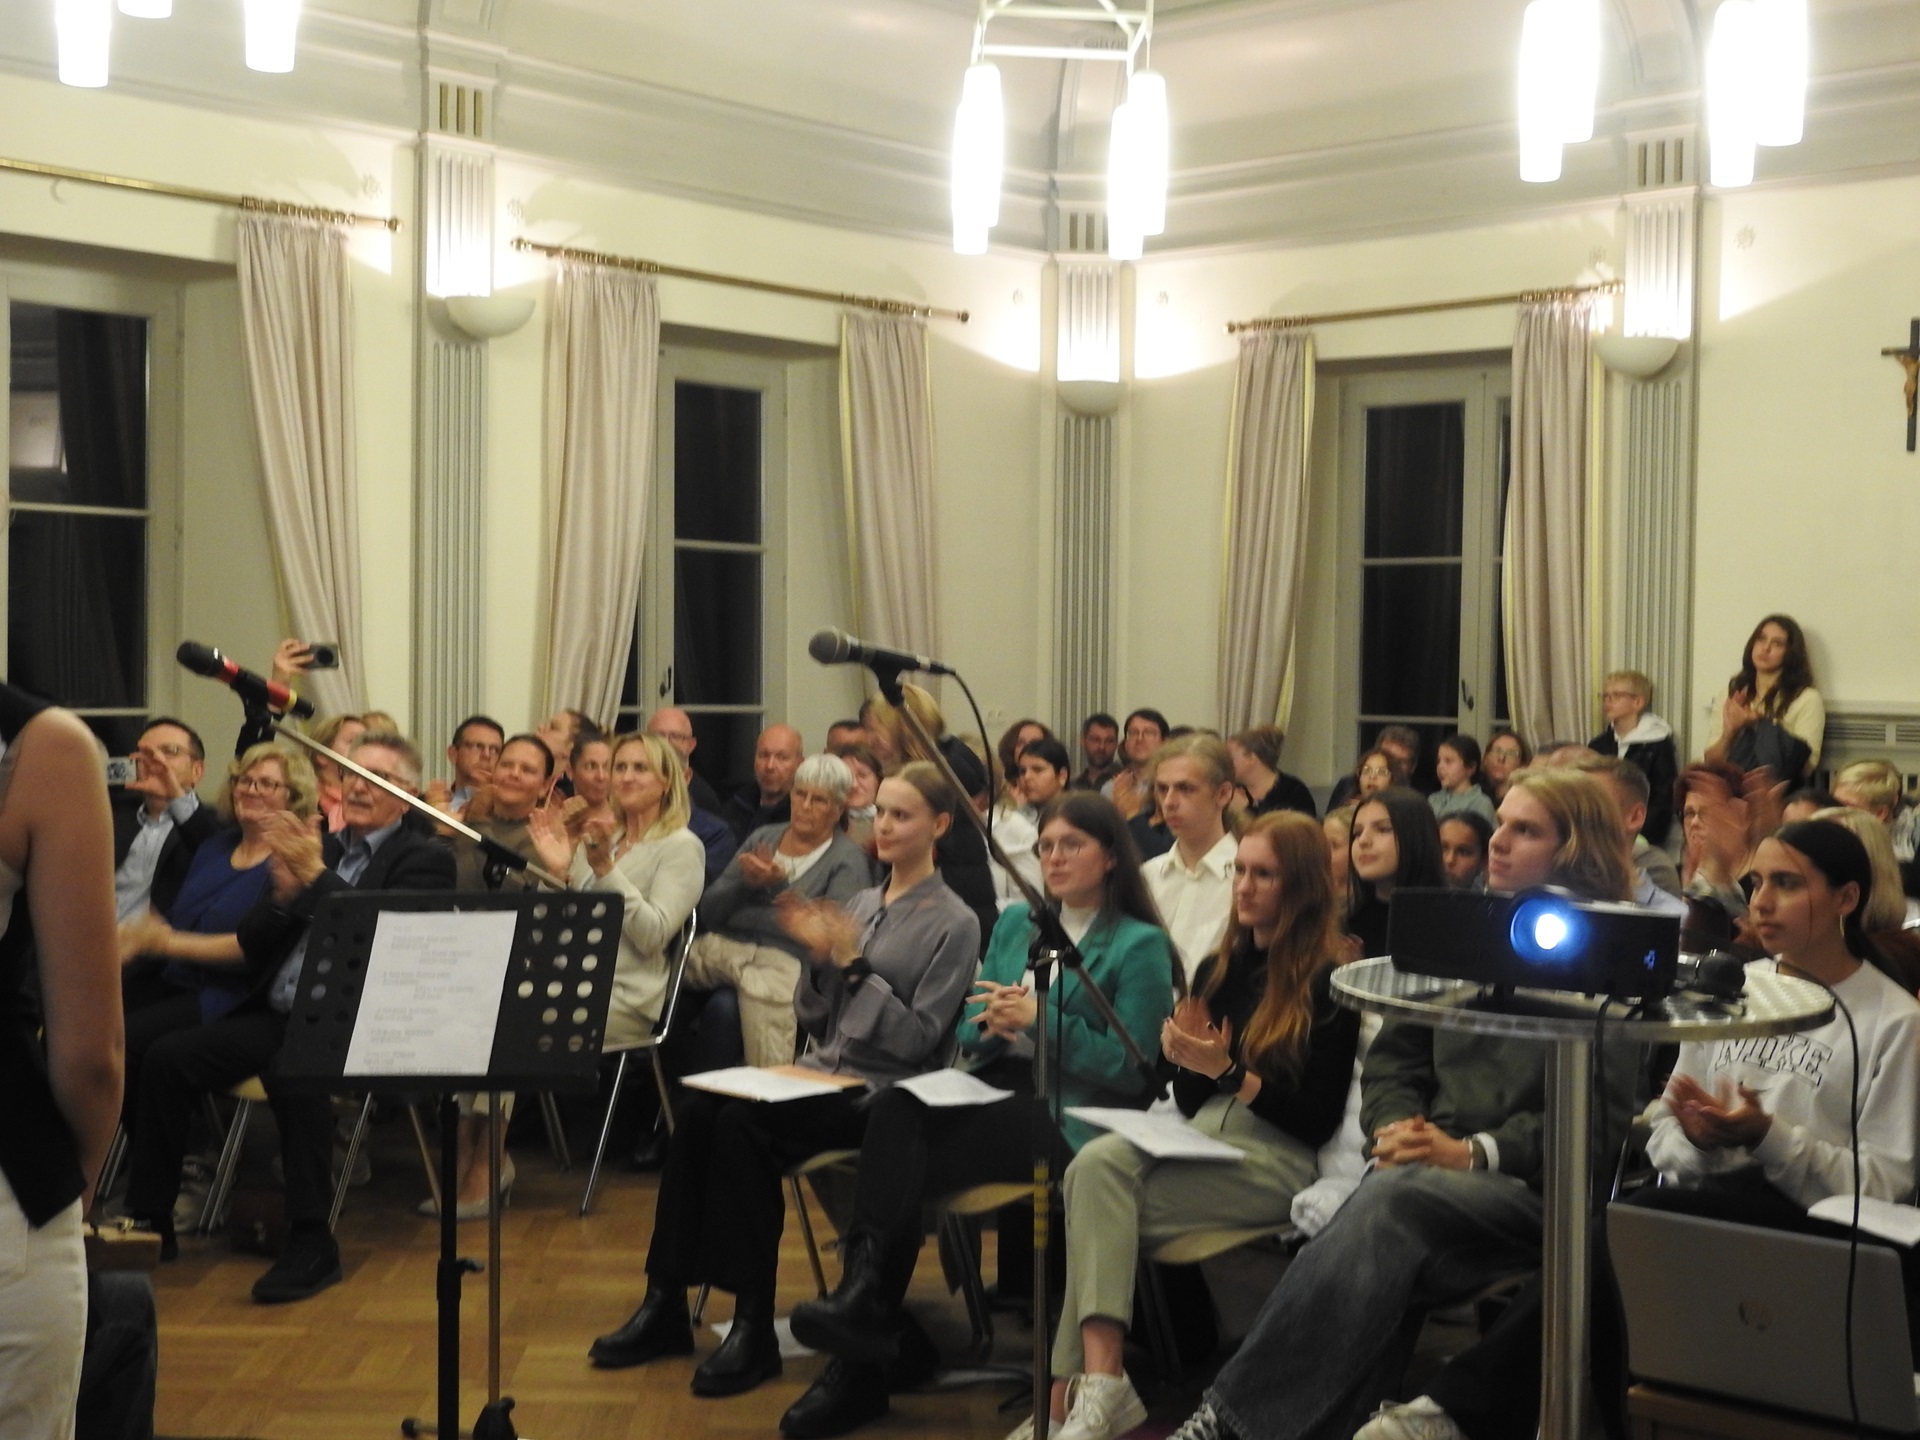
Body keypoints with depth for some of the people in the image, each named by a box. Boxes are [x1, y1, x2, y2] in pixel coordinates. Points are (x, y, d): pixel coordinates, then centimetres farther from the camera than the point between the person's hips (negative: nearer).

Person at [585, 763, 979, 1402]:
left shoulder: (953, 924, -3)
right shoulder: (860, 904, 16)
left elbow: (919, 1038, -11)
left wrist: (853, 964, -14)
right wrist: (819, 959, -2)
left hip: (880, 1096, -6)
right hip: (819, 1073, 6)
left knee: (742, 1123, -29)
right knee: (697, 1112, -20)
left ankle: (754, 1329, -21)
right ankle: (664, 1303, -15)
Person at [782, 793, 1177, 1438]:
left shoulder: (1140, 946, 1)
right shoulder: (1016, 921, 20)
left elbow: (1130, 1072, -7)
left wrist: (1042, 1018, -13)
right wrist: (991, 1024, -4)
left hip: (1068, 1117, -5)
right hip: (994, 1088, 6)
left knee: (901, 1170, -28)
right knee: (894, 1108, -30)